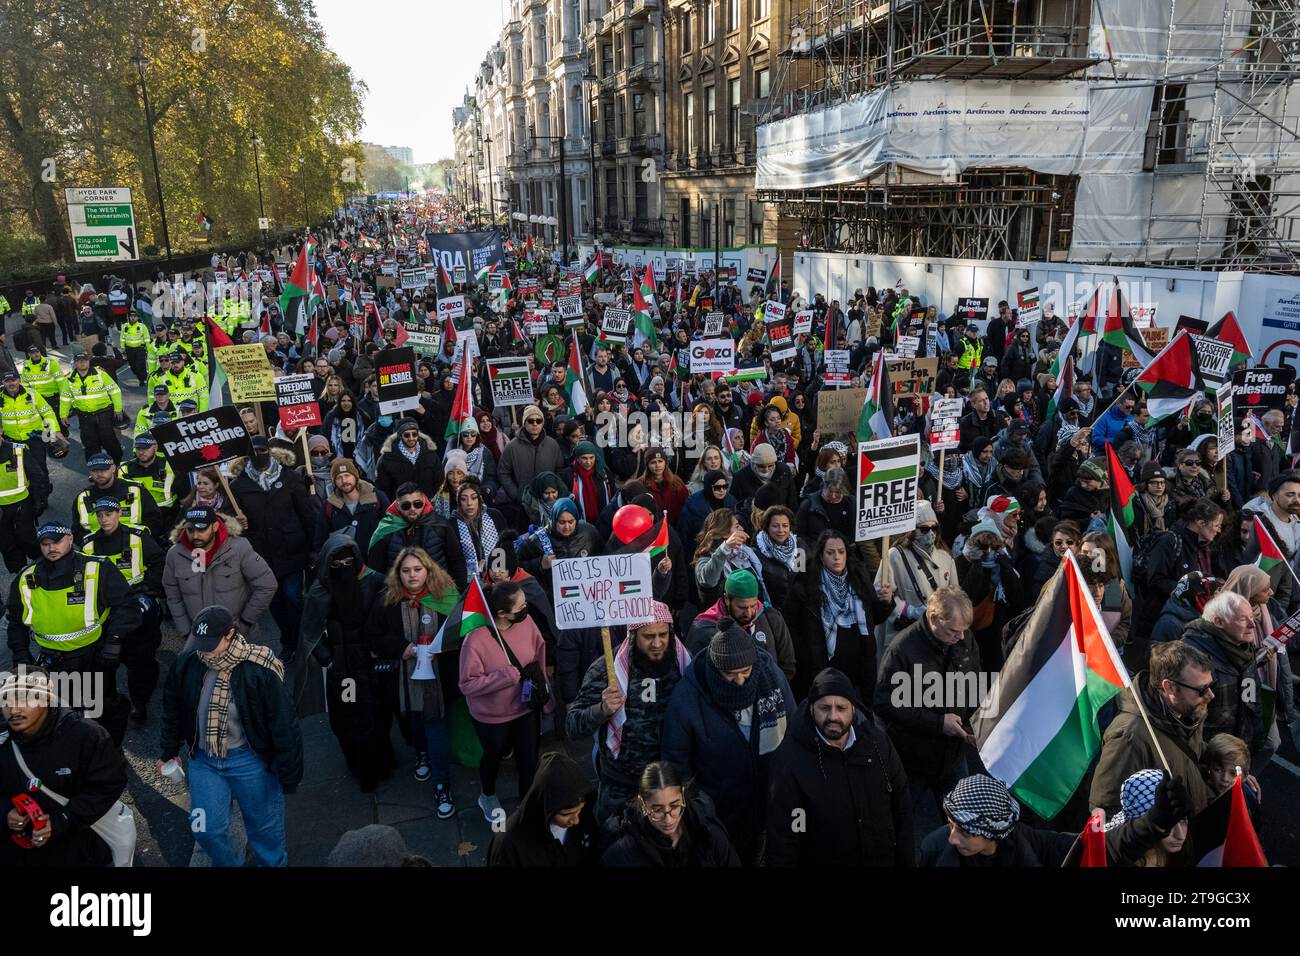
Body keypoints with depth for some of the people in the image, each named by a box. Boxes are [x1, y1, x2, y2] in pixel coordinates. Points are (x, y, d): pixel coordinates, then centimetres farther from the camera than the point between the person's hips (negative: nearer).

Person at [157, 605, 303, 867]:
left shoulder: (258, 669, -24)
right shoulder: (187, 663, -10)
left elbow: (283, 723, -17)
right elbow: (172, 710, 10)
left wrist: (289, 774, -13)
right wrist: (168, 751, 17)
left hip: (249, 760, -4)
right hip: (203, 759, 4)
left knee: (264, 825, 13)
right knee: (206, 830, 9)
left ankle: (273, 863, 41)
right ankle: (228, 863, 39)